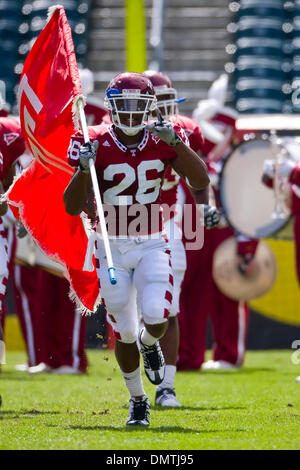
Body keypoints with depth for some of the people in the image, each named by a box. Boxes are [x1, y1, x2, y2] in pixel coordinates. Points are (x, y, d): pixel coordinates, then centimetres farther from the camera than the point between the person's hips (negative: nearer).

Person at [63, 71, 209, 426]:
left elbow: (200, 181, -16)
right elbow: (72, 207, -13)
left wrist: (175, 142, -27)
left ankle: (148, 343, 20)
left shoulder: (162, 140, -5)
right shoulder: (96, 145, -11)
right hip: (111, 247, 0)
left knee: (156, 318, -19)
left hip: (152, 245, 0)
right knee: (124, 333, 4)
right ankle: (137, 400, 27)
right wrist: (84, 167, -30)